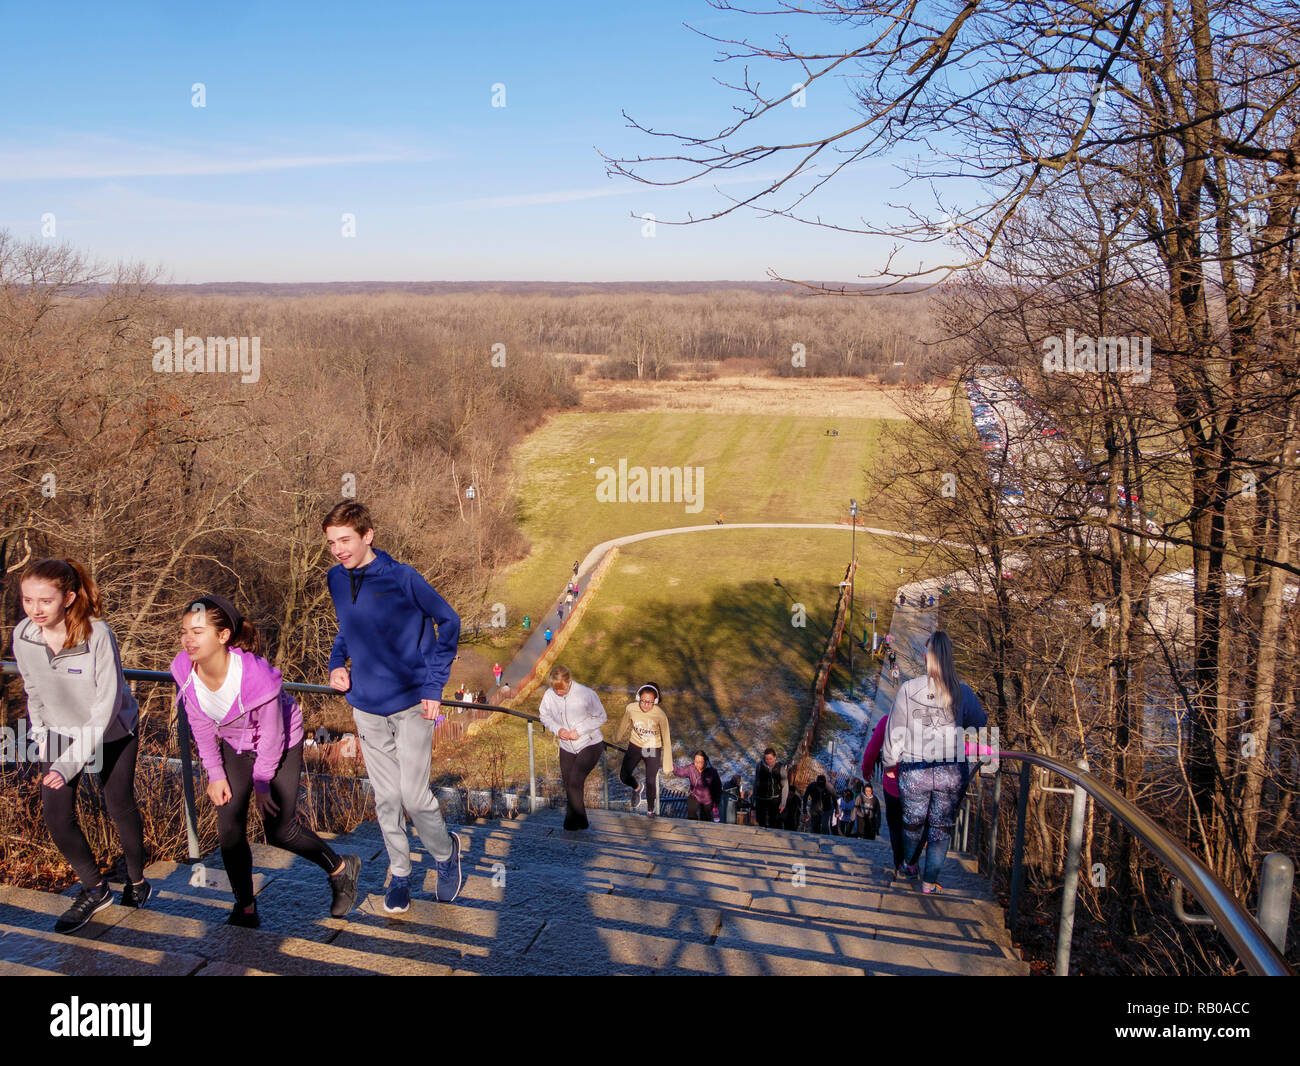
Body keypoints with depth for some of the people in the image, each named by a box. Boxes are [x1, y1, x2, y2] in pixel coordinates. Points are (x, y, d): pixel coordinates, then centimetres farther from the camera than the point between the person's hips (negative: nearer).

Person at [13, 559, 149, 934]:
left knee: (120, 807, 10)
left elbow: (107, 706, -29)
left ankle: (137, 881, 36)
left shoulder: (97, 635, -32)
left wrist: (69, 762, -33)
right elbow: (33, 688, 5)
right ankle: (95, 889, 19)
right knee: (56, 814, -3)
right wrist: (40, 734, 2)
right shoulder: (22, 636, -16)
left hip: (112, 731, -4)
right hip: (61, 731, 4)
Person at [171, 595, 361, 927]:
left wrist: (262, 782, -11)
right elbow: (200, 725, -4)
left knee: (279, 831, 1)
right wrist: (215, 774, -3)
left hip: (280, 746, -5)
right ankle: (245, 909, 18)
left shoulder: (257, 675, -38)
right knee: (229, 827, -2)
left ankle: (341, 869, 27)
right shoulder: (185, 670, -21)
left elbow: (272, 735, -23)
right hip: (234, 746, 5)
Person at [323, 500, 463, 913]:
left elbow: (448, 621, -6)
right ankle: (399, 873, 29)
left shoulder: (402, 577, -16)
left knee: (414, 795, -4)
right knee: (386, 797, 12)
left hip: (411, 704, -4)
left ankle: (445, 852, 24)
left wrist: (434, 684, -9)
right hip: (367, 708, 5)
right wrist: (337, 662, 0)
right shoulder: (336, 580, 1)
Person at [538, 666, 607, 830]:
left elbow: (600, 718, -10)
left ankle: (575, 820, 0)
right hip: (567, 747, 5)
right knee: (568, 784, 11)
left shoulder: (586, 694, -21)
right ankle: (579, 822, 29)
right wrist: (557, 729, -14)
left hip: (590, 745, -5)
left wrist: (579, 731, -20)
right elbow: (544, 716, 6)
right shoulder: (549, 695, -10)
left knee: (575, 781, -18)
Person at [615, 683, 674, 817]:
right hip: (635, 746, 3)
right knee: (623, 776, 5)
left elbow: (666, 739, -20)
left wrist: (667, 764, -17)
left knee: (651, 781, -3)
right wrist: (618, 739, 20)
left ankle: (650, 810, 25)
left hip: (653, 750, -3)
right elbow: (624, 725, 1)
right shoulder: (630, 709, -21)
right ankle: (638, 788, 41)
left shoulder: (660, 715, -28)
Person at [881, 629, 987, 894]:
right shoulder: (962, 693, -9)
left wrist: (890, 761, 10)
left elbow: (895, 732, -6)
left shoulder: (908, 690, -12)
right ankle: (929, 882, 20)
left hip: (914, 772, 1)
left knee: (912, 822, 22)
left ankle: (910, 864, 45)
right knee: (941, 828, 14)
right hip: (951, 773, 0)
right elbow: (982, 723, 8)